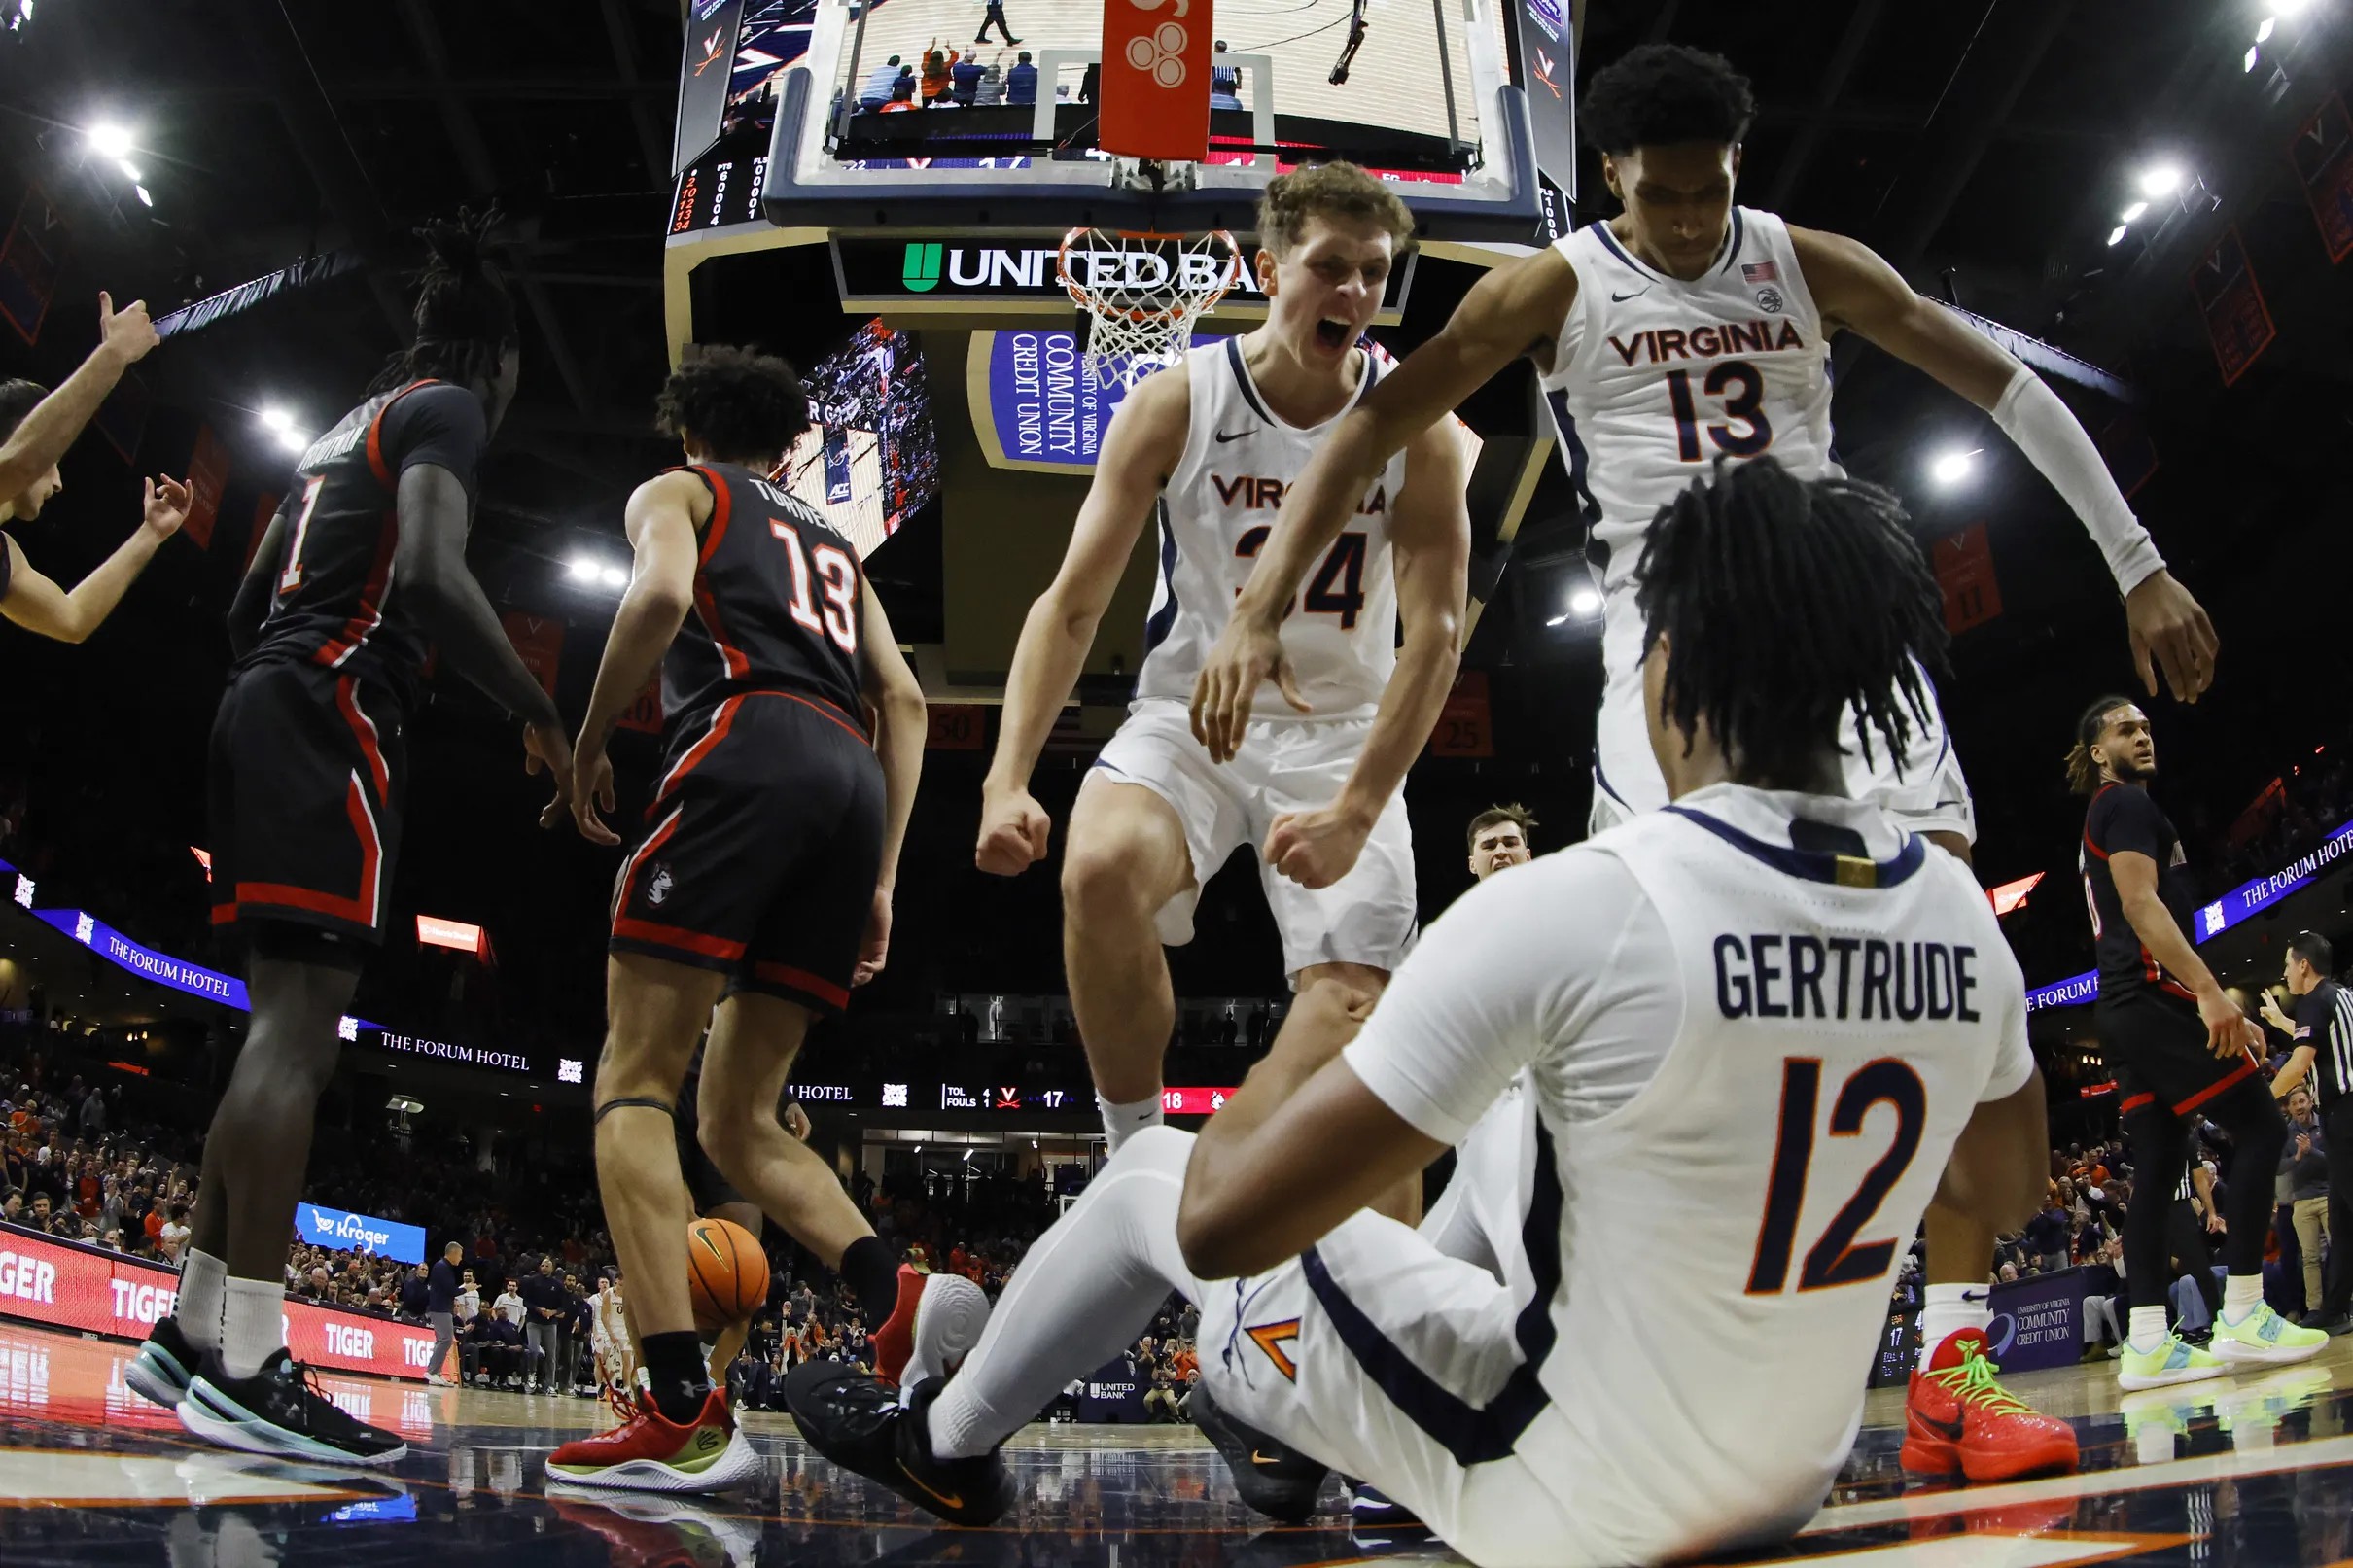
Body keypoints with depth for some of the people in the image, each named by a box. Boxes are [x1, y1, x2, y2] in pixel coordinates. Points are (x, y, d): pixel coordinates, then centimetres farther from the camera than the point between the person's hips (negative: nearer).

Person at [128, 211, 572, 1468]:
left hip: (261, 707, 9)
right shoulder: (446, 411, -1)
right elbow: (431, 575, -19)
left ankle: (188, 1336, 11)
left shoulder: (346, 427, 26)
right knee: (299, 1022, -15)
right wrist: (541, 714, -14)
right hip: (333, 714, -9)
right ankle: (245, 1371, -17)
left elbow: (247, 610, 27)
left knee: (287, 1024, 9)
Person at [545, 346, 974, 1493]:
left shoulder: (675, 493, 20)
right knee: (739, 1121, 10)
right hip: (852, 780, 6)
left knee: (634, 1079, -5)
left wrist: (588, 744, 5)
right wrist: (882, 883, 19)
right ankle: (903, 1304, -13)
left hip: (745, 752, -6)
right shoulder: (833, 544, 35)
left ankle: (682, 1411, -21)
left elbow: (662, 594, -6)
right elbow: (902, 701, 22)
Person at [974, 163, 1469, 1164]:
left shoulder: (1417, 430, -7)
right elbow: (1072, 604, -11)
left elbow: (1434, 631, -11)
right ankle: (1134, 1152, -10)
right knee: (1100, 869, -31)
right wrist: (1007, 779, -23)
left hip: (1341, 731, 1)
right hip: (1190, 709, -1)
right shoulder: (1177, 402, -9)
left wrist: (1355, 810, -24)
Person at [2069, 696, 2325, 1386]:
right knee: (2259, 1128, -6)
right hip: (2154, 997, -10)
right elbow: (2141, 904, -17)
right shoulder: (2128, 804, -2)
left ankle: (2147, 1344, -1)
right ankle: (2243, 1318, -9)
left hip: (2124, 1010, 10)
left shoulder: (2103, 819, 27)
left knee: (2156, 1165, 4)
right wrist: (2210, 992, -24)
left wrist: (2212, 1000, 23)